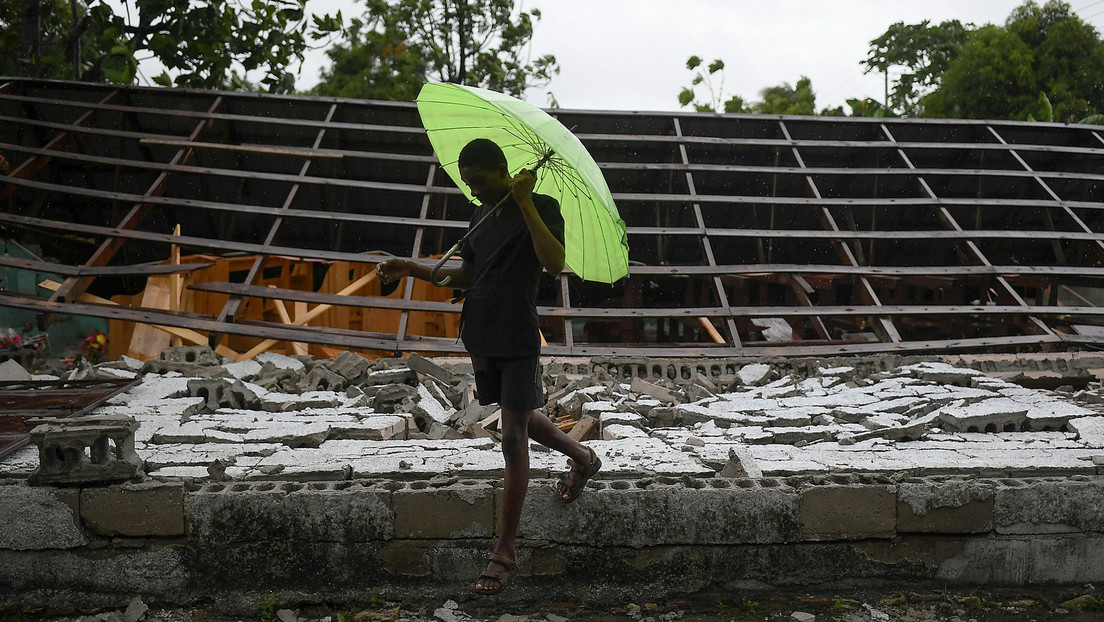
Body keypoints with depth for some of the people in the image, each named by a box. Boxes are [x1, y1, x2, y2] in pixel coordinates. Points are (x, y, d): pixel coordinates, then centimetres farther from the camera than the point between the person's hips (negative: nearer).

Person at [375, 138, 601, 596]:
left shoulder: (541, 207, -8)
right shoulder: (481, 214, 13)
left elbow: (554, 263, -25)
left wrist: (525, 202, -26)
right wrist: (412, 269, 9)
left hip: (518, 341, -7)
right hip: (481, 337, 7)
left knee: (513, 439, -4)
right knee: (520, 419, 21)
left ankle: (505, 553, 3)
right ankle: (583, 458, 48)